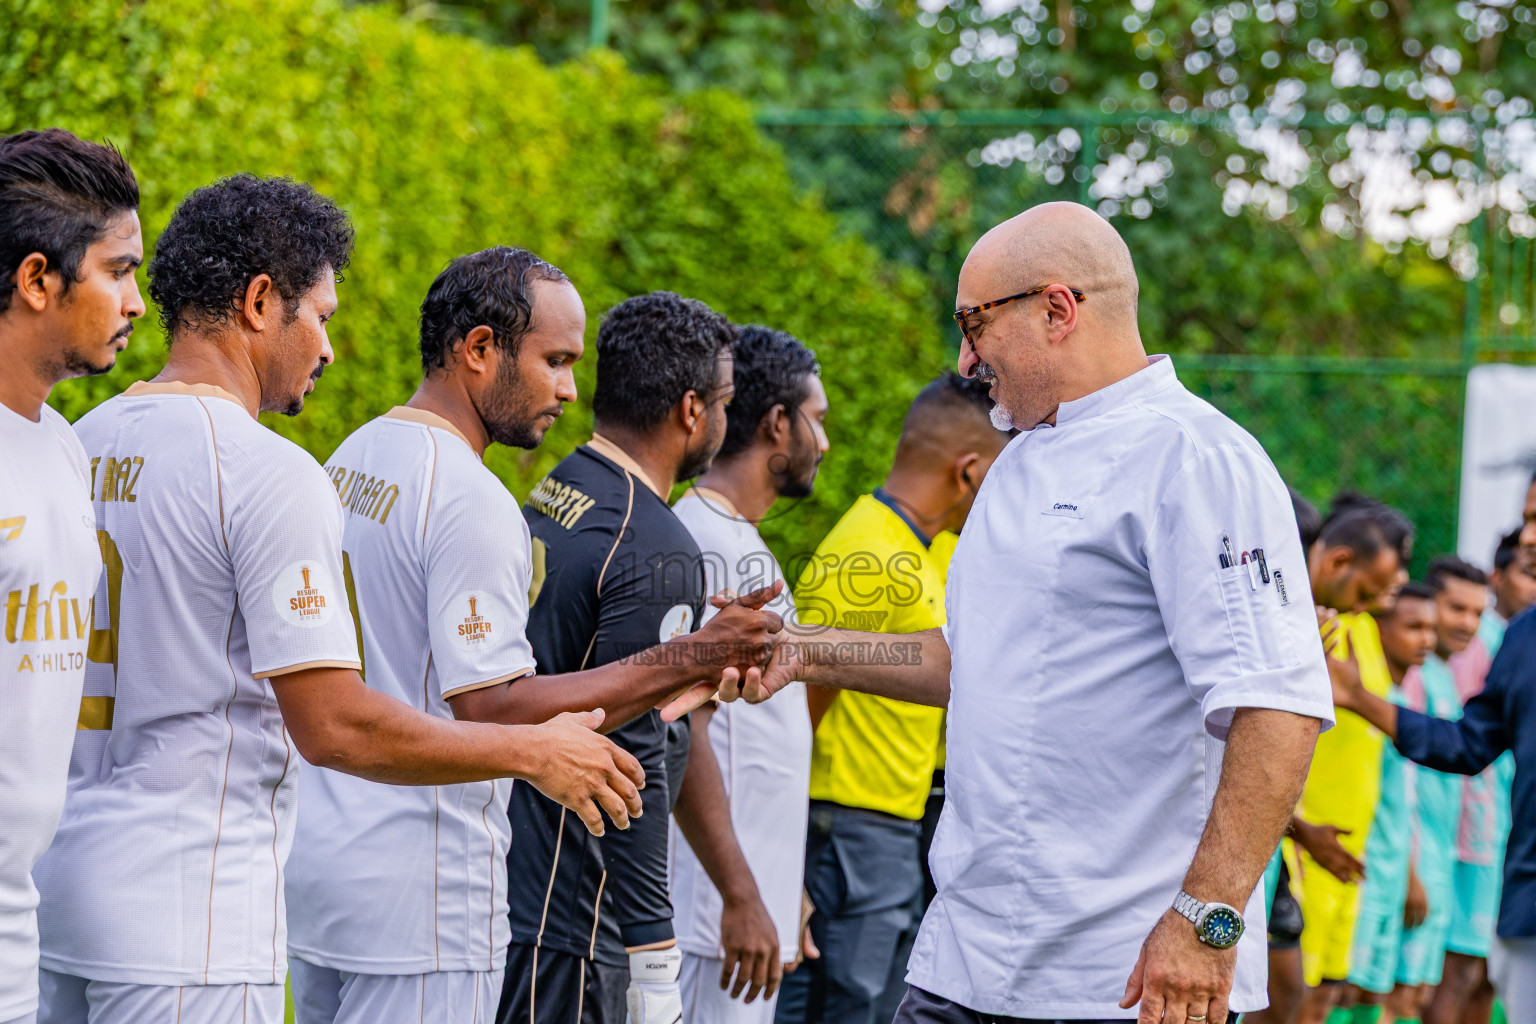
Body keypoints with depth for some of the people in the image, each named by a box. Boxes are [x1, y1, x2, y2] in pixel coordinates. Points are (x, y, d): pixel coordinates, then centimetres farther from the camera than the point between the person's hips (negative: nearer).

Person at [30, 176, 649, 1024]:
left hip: (62, 884, 8)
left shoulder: (80, 446, 11)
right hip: (190, 923, -8)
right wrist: (533, 753, -5)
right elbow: (333, 725, -16)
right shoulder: (269, 474, -14)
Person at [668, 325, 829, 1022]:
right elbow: (679, 733, -21)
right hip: (717, 913, -10)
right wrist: (741, 898, -22)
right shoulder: (699, 544, -14)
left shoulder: (741, 542, 18)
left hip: (755, 901, 10)